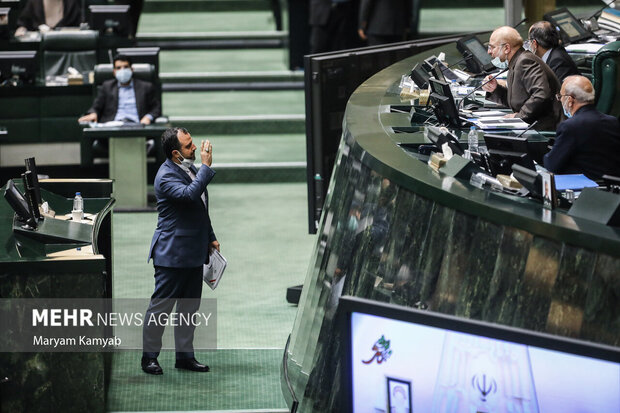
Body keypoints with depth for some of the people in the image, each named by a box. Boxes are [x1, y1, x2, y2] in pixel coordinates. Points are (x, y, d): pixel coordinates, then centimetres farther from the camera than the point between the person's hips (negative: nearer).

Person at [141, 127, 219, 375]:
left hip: (194, 252, 9)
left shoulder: (190, 168, 12)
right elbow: (189, 195, -36)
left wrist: (210, 238, 23)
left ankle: (184, 355, 21)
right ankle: (149, 357, 7)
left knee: (189, 307, 13)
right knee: (161, 307, -2)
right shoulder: (166, 176, -17)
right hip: (172, 254, -9)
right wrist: (206, 167, -29)